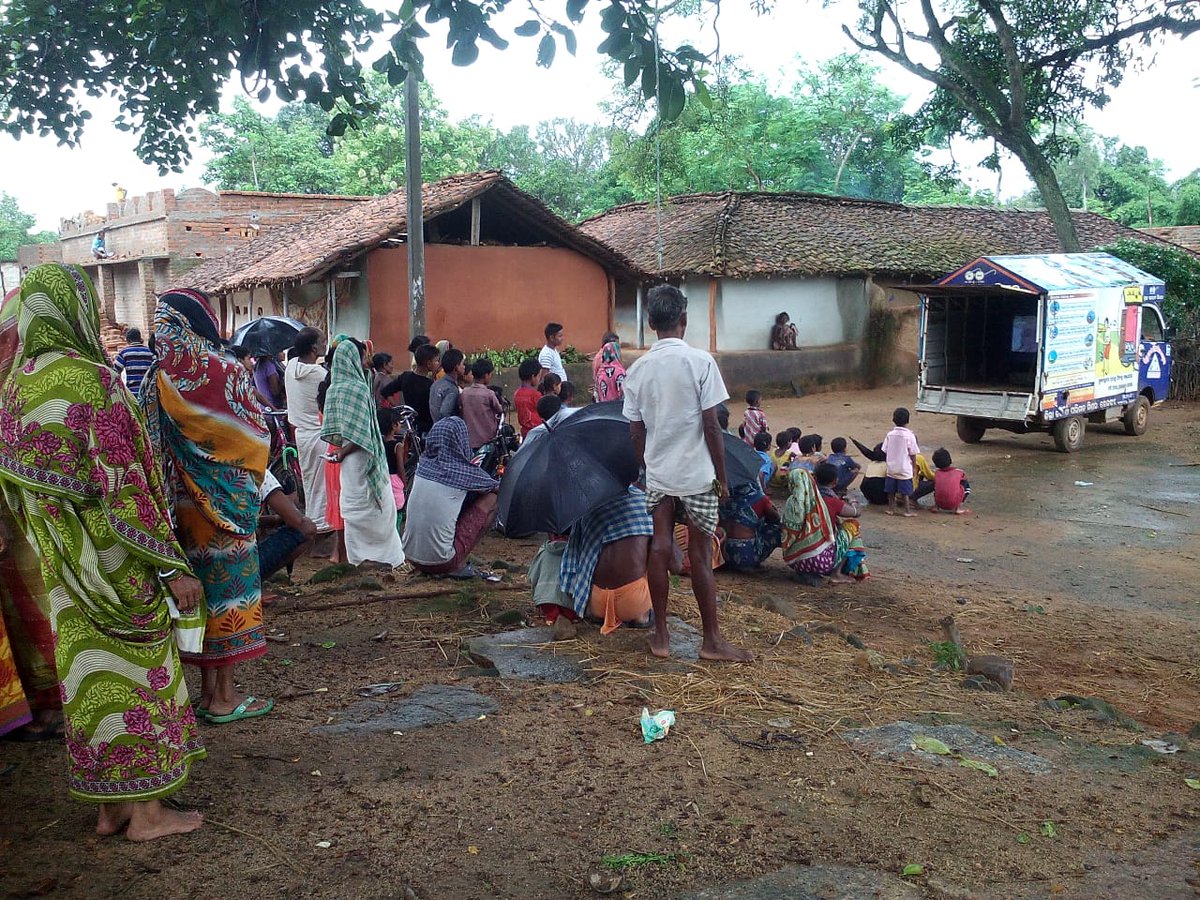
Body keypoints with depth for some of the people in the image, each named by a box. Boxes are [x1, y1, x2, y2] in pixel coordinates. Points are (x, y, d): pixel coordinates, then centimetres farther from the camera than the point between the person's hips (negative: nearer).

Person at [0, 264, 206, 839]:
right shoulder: (90, 380, -19)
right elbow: (122, 484, -21)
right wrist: (173, 566, -17)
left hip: (58, 562, 7)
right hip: (112, 558, -7)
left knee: (87, 669, 14)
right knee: (134, 669, 4)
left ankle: (110, 806, 25)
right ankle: (146, 811, 14)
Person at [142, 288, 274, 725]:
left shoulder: (157, 378, 1)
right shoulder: (223, 371, -13)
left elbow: (154, 441, 6)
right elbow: (255, 432, -9)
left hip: (182, 501, 5)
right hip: (225, 496, -5)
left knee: (200, 583, 13)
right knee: (229, 585, 3)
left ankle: (209, 689, 21)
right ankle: (225, 696, 10)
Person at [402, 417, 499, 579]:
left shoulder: (423, 464, 2)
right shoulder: (462, 472, -12)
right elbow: (497, 486, 6)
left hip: (411, 558, 7)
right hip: (441, 561, -6)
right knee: (490, 500, 2)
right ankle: (460, 565, 3)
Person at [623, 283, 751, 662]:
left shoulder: (638, 369, 1)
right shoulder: (700, 361, -13)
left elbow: (635, 432, 5)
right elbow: (711, 426, -13)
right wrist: (722, 476, -3)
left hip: (658, 475, 4)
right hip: (696, 474, -4)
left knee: (660, 549, 9)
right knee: (700, 555, 4)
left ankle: (660, 635, 16)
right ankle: (712, 639, 14)